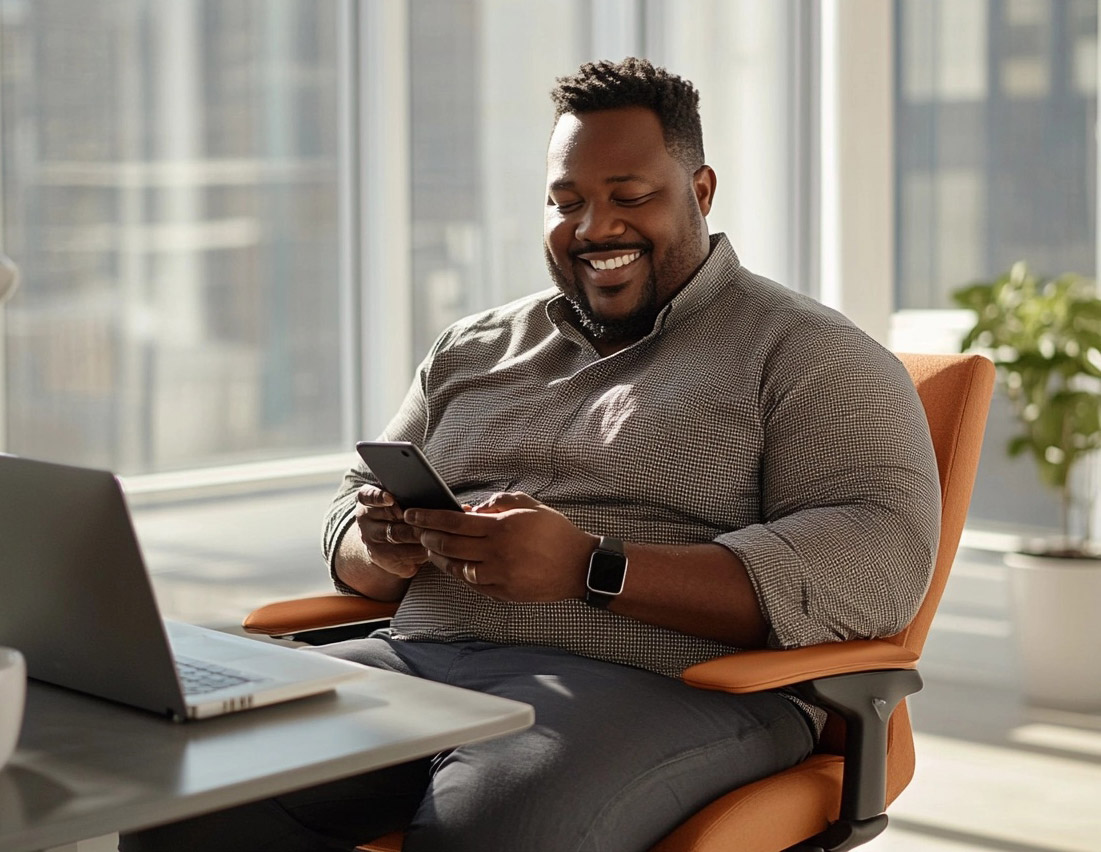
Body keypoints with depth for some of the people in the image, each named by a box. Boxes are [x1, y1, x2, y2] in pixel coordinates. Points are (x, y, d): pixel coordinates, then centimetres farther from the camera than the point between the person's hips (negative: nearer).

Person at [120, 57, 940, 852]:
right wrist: (383, 549, -2)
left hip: (658, 687, -4)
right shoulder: (473, 348, 22)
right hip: (419, 659, 5)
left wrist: (590, 568, -19)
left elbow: (878, 560, -11)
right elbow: (351, 513, 26)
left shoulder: (808, 355, 4)